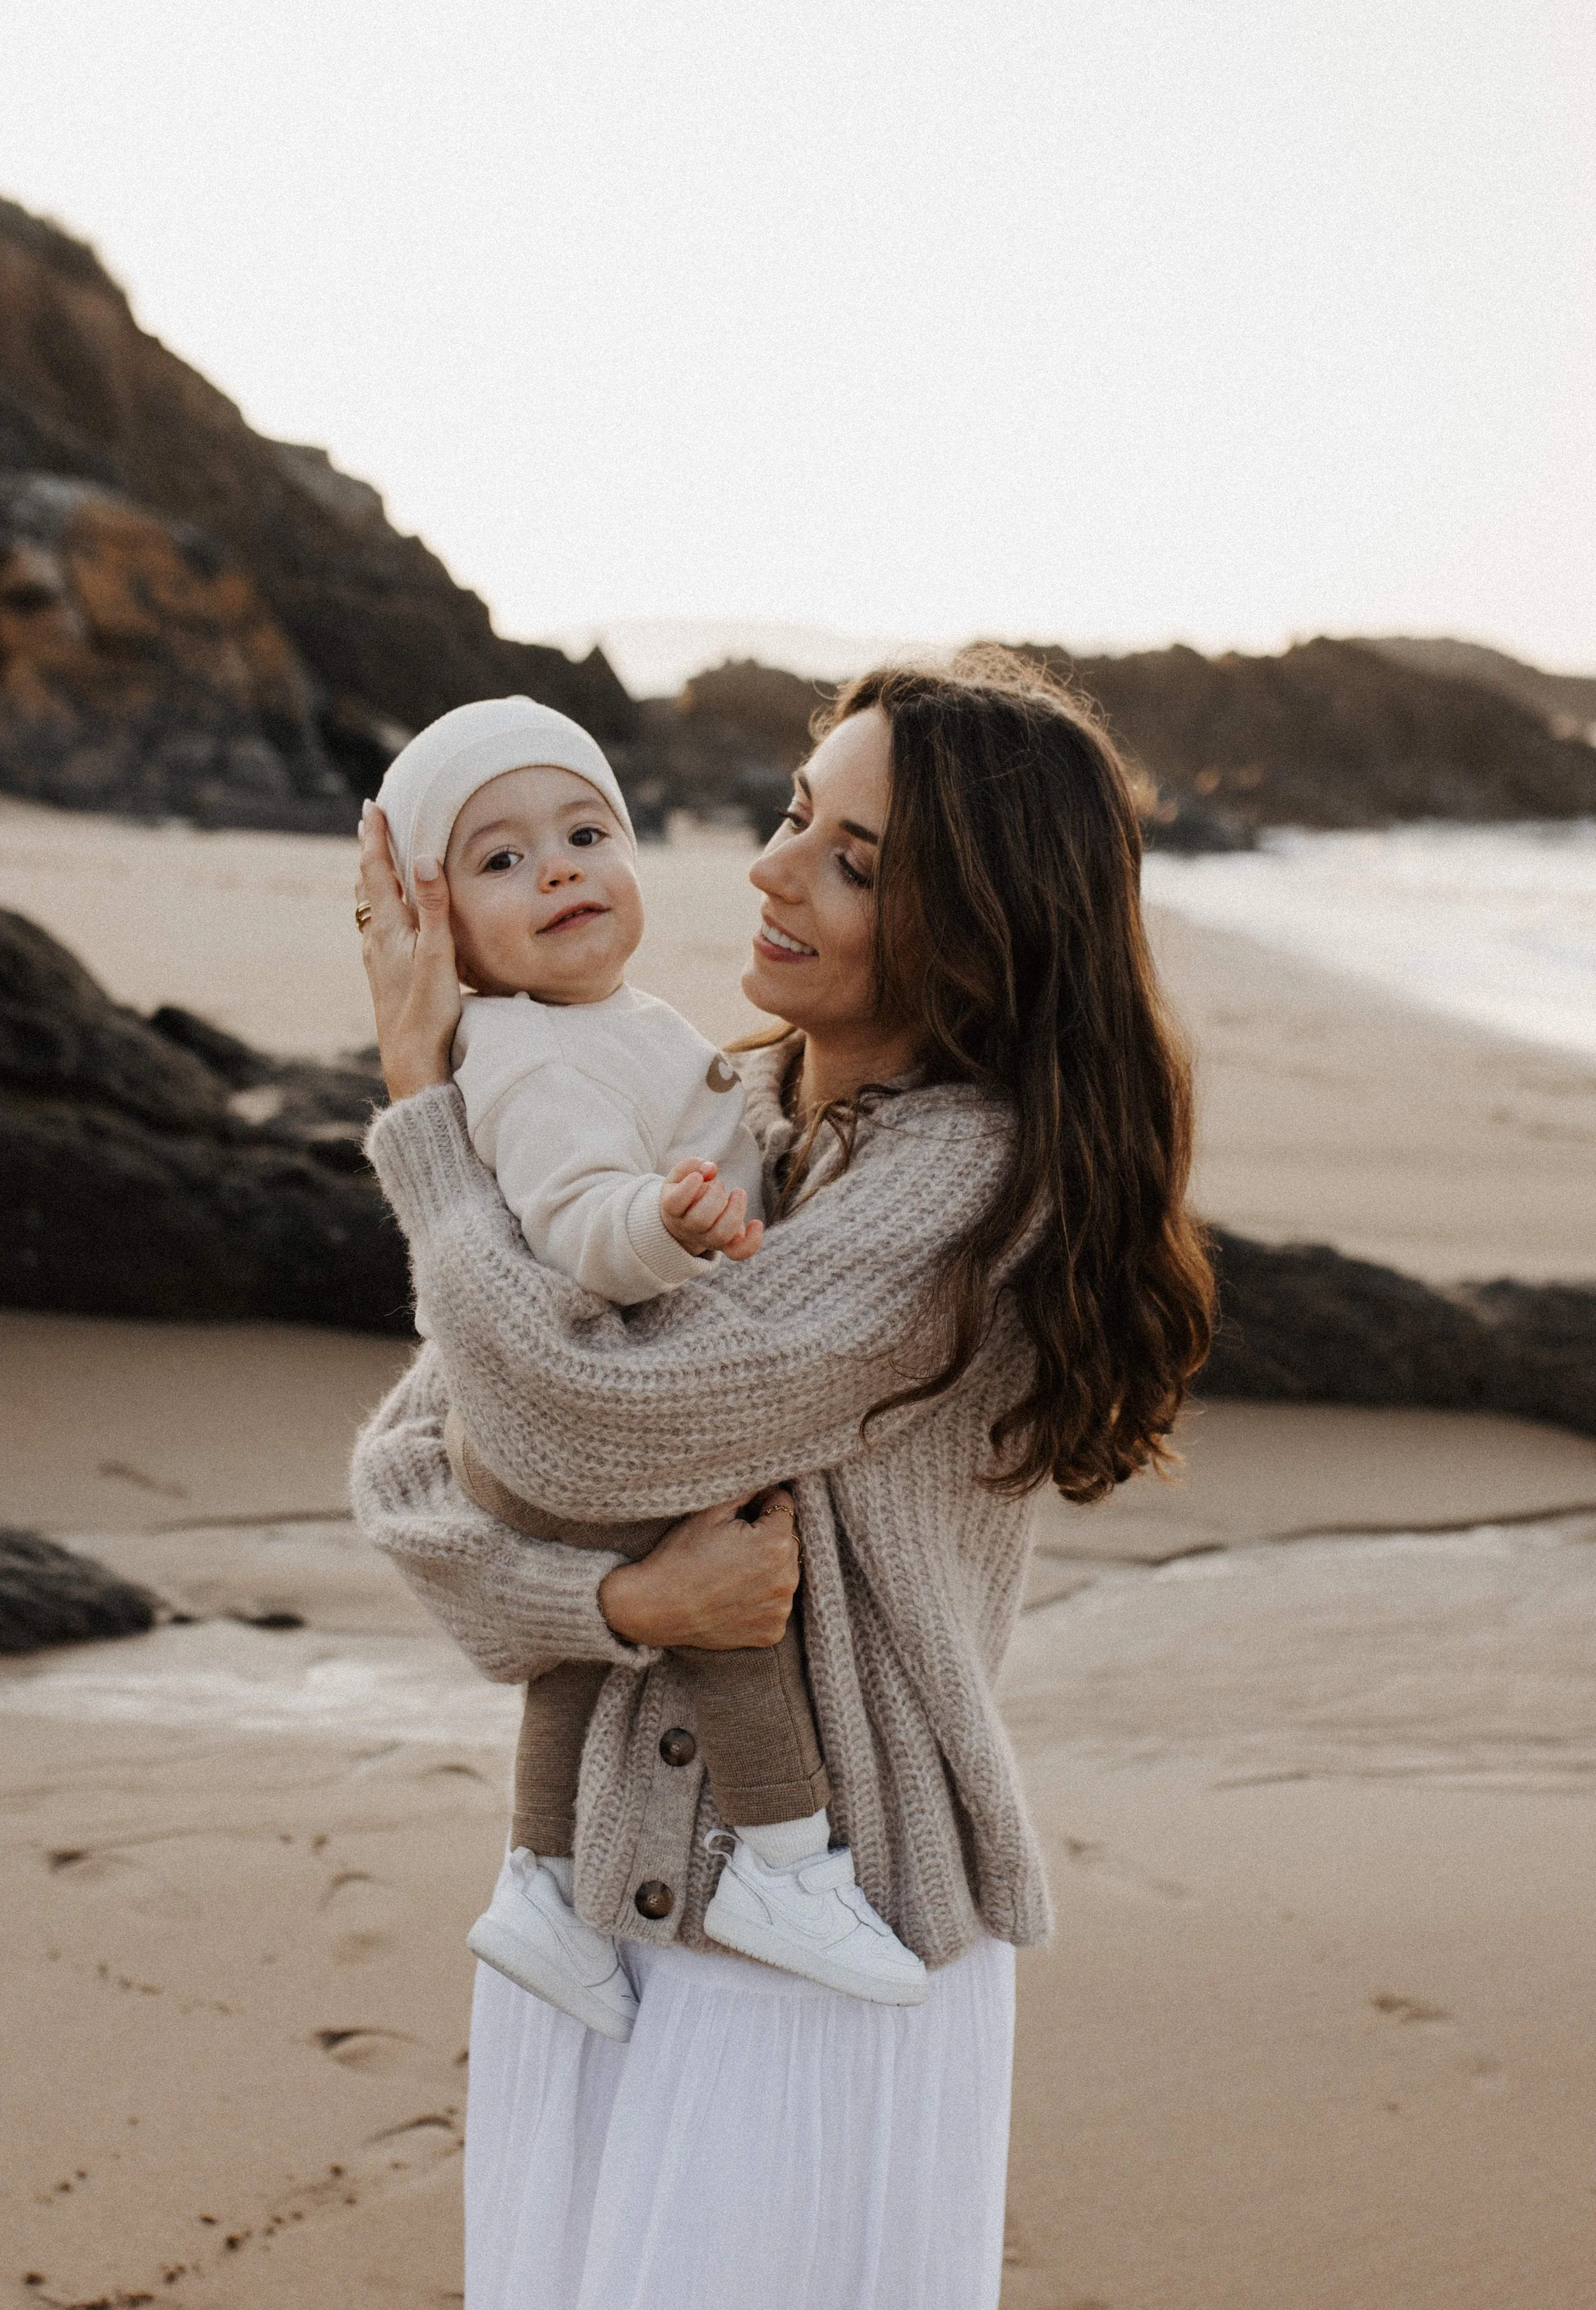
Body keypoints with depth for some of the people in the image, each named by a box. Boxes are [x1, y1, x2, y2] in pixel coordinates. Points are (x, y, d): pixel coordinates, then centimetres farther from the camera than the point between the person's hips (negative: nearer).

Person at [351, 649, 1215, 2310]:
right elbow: (403, 1461, 1)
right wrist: (623, 1599, -18)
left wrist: (420, 1096, -11)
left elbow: (580, 1423, -22)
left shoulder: (980, 1177, -17)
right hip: (585, 1921, 6)